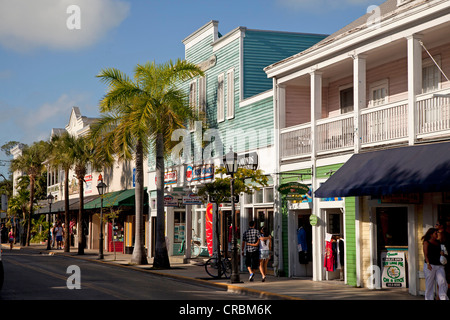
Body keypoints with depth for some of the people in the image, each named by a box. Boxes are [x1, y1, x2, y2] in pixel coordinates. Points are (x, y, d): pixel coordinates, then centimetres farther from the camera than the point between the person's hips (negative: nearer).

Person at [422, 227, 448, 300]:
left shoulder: (438, 243, 18)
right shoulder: (426, 242, 3)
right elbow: (425, 254, -5)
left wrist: (441, 253, 4)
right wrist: (428, 264, -17)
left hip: (439, 265, 4)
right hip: (430, 265, -4)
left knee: (442, 282, -12)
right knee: (429, 284, -1)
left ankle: (444, 298, -16)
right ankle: (429, 298, 6)